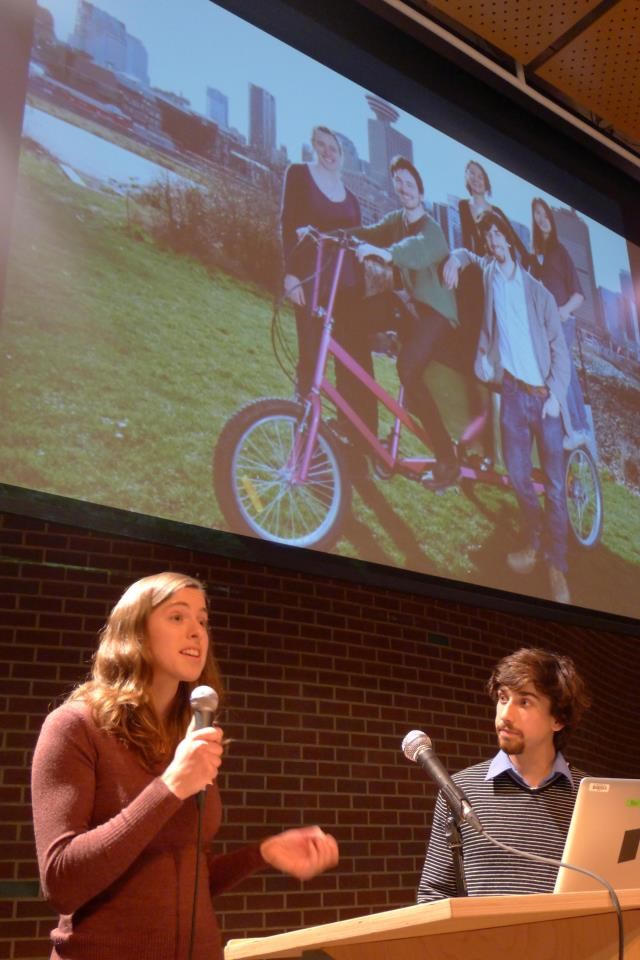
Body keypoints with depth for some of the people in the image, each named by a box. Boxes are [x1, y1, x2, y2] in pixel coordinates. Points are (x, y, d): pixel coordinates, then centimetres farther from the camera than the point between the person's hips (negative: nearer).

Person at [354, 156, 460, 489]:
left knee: (408, 369, -29)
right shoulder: (396, 220, 10)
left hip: (434, 309, -7)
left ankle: (447, 459, -20)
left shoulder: (431, 230, -14)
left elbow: (418, 249, -37)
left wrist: (384, 252, -58)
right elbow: (369, 233, -5)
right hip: (407, 301, 7)